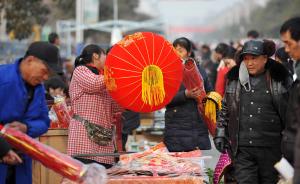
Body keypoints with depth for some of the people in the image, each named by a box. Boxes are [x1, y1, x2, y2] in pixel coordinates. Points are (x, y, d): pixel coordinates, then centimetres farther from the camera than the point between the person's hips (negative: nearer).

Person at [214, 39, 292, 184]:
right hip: (242, 149, 2)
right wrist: (220, 133, 12)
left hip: (271, 148, -2)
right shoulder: (234, 78, 9)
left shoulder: (279, 79, -1)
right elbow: (225, 109, 18)